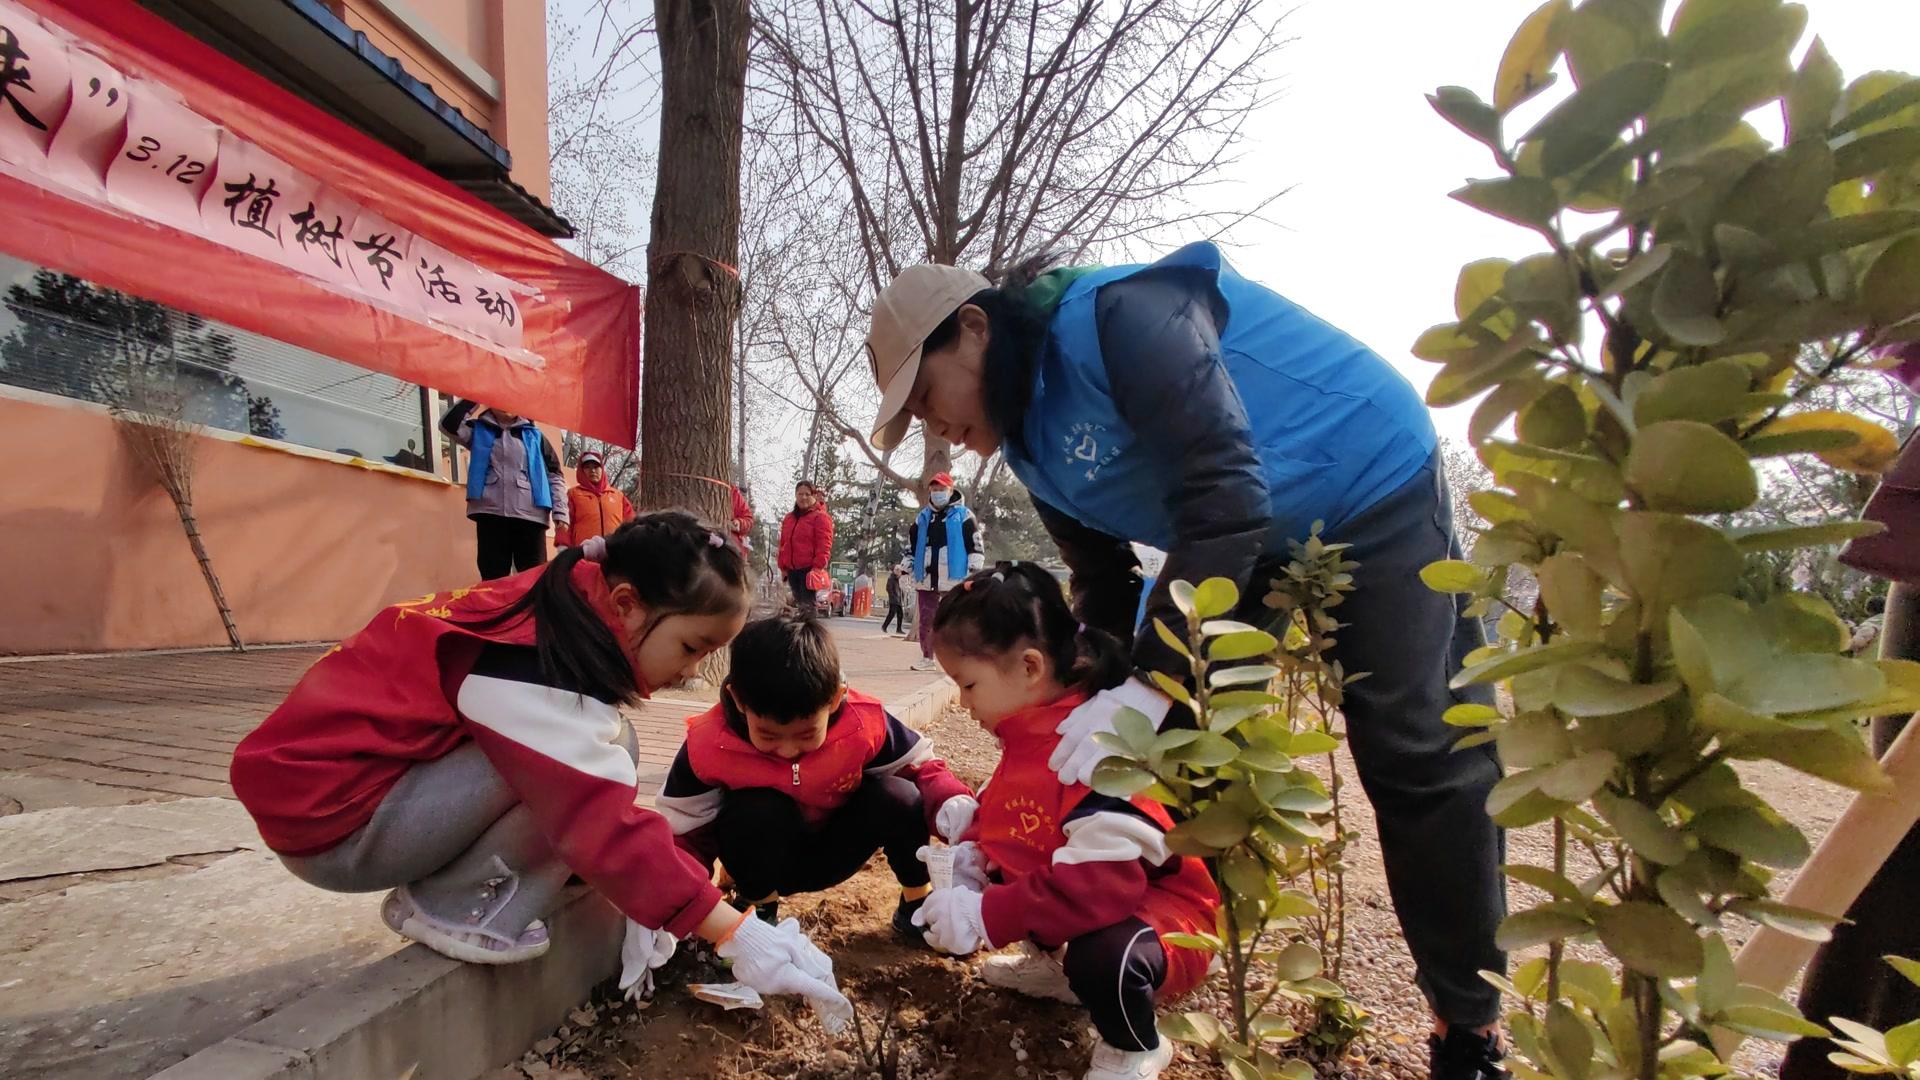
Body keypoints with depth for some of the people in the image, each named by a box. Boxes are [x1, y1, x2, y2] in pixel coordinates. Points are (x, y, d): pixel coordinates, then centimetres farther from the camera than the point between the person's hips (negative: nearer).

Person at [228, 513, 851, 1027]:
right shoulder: (537, 664, -29)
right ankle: (445, 907, -6)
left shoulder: (562, 618, -2)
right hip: (328, 819, -9)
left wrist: (644, 888, -2)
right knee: (590, 758, -22)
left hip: (392, 776, 9)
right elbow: (604, 822, -33)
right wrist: (735, 935, -30)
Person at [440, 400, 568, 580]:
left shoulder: (533, 435, 16)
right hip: (490, 514, 0)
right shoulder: (478, 430, 16)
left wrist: (560, 514, 0)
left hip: (530, 515, 0)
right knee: (493, 579, -1)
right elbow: (448, 424, -5)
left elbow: (554, 475, 11)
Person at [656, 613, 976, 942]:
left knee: (898, 797, -25)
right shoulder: (709, 743, -27)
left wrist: (952, 806, -33)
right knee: (758, 812, -35)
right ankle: (759, 912, -5)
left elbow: (920, 766, -12)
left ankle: (917, 906, 1)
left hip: (834, 852, 2)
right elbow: (684, 828, -16)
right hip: (761, 862, -1)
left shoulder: (864, 722, -26)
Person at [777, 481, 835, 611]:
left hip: (809, 570, -7)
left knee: (808, 603, -12)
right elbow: (783, 544, 21)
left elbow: (824, 545, -13)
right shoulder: (789, 518, 18)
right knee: (797, 602, 11)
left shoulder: (820, 517, -6)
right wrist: (783, 566, 15)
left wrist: (818, 566, -19)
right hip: (792, 570, 7)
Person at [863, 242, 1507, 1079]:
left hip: (1372, 488, -7)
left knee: (1416, 752, -9)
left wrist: (1153, 679, -38)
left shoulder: (1117, 316, -27)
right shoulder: (1034, 445, -1)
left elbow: (1224, 495, -35)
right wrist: (1095, 716, -6)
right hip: (1252, 541, 8)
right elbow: (1106, 594, 2)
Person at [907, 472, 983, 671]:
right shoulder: (923, 517, 15)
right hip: (927, 578, 5)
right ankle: (927, 658, 17)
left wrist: (974, 572, -8)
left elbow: (975, 544, -3)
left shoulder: (964, 515, 0)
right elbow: (911, 545, 22)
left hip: (953, 578, -4)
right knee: (926, 620, 8)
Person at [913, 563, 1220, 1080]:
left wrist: (984, 915, -38)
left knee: (1102, 956, -39)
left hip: (1151, 907, -8)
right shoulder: (1026, 734, -2)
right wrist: (968, 856, -8)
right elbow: (999, 815, 13)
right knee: (967, 873, 9)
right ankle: (1057, 963, 23)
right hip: (1063, 899, 9)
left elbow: (1102, 879, -40)